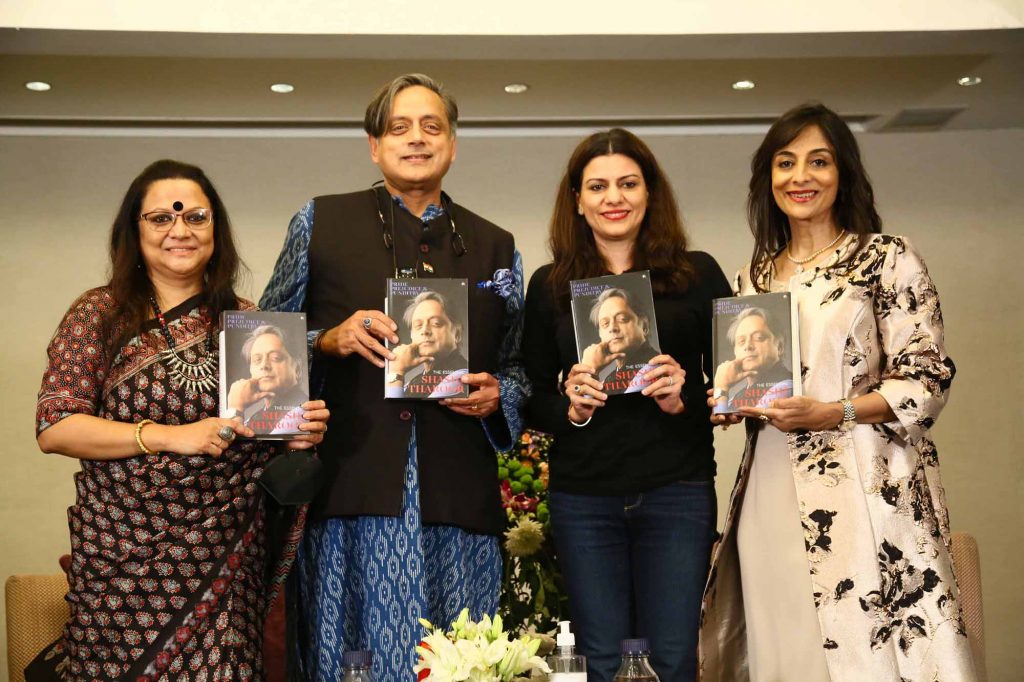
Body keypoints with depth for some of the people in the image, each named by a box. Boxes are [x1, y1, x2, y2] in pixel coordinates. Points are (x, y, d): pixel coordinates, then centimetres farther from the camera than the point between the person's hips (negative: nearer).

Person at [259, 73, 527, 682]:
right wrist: (331, 340, -9)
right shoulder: (321, 222, 9)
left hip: (455, 498, 2)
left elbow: (517, 363, 19)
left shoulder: (495, 247, 15)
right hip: (347, 489, -1)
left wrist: (497, 395, -2)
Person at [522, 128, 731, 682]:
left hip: (677, 491, -1)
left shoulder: (697, 274, 5)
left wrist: (685, 399, -14)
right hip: (583, 496, 1)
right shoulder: (550, 285, 7)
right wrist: (570, 408, -10)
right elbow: (532, 400, 9)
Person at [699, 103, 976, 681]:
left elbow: (927, 379, -7)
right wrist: (733, 405, 1)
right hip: (774, 497, 5)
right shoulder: (755, 276, 14)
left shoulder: (889, 258, -1)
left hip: (867, 490, -4)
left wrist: (829, 413, -18)